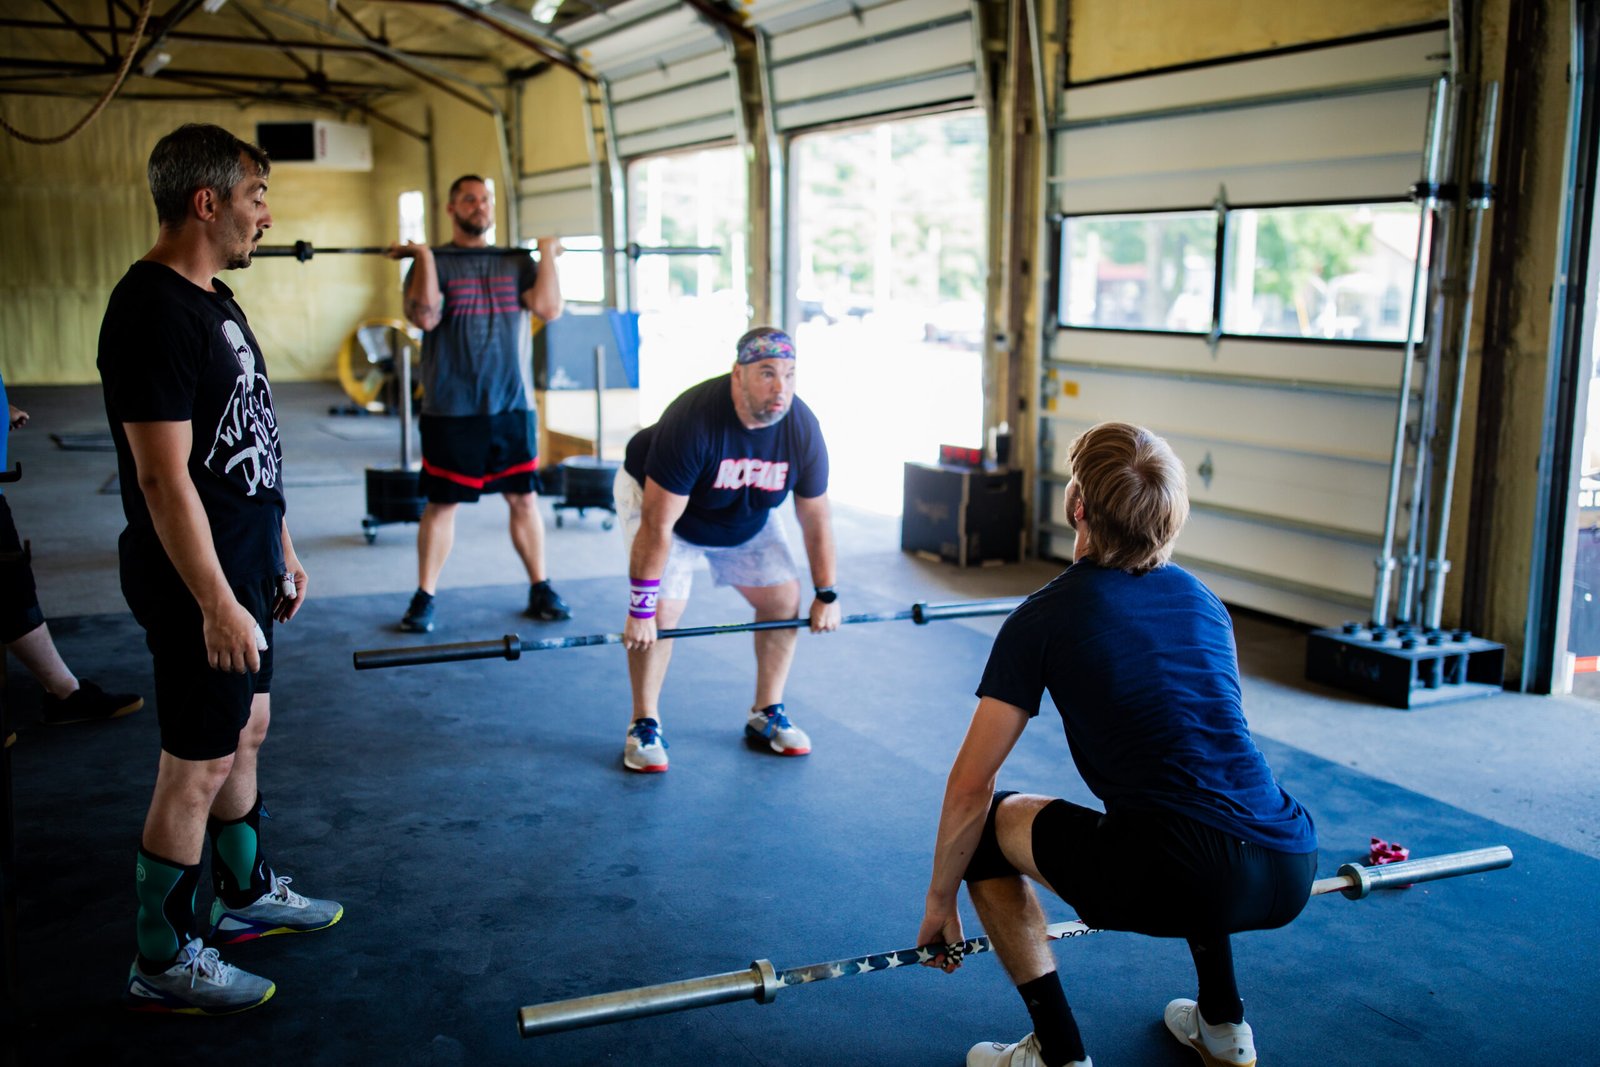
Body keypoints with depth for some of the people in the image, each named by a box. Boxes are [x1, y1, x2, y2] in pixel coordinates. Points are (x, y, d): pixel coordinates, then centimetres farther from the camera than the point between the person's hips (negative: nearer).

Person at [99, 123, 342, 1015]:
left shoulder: (214, 298, 11)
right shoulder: (154, 312, -21)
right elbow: (164, 477, -24)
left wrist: (281, 548, 19)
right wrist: (216, 603, -23)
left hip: (244, 567, 10)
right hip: (198, 581, -10)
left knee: (247, 732, 21)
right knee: (199, 766, 1)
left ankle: (250, 895, 39)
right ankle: (164, 964, 16)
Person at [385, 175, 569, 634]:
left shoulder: (516, 263, 10)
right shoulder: (434, 263, 1)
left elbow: (549, 308, -5)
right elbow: (424, 316, -17)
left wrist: (547, 255, -3)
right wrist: (423, 256, -15)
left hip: (512, 405, 3)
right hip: (451, 410, -3)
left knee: (524, 498, 8)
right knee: (441, 503, 3)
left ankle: (540, 589, 20)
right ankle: (424, 597, 13)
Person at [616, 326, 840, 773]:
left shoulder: (802, 428, -25)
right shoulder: (693, 421, -39)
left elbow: (815, 518, -10)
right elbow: (658, 524, -36)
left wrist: (827, 595, -7)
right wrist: (640, 610, -32)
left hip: (746, 516, 5)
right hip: (656, 495, -5)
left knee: (784, 598, -2)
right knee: (662, 609, -17)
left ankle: (766, 715, 15)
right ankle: (644, 726, 0)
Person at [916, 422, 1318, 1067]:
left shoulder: (1046, 617, 1)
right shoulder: (1204, 601, 18)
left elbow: (970, 786, 3)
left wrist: (940, 903, 18)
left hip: (1174, 882, -7)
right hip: (1291, 874, 7)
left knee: (989, 824, 15)